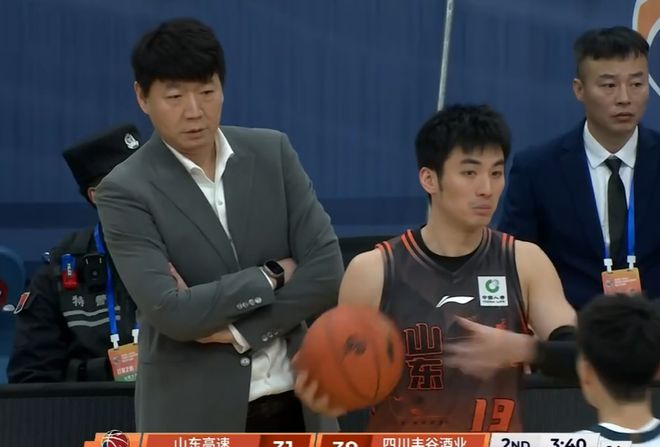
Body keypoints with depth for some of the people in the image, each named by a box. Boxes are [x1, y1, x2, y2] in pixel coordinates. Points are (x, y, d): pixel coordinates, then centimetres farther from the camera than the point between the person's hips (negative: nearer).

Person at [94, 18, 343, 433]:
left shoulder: (272, 153, 3)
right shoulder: (127, 191, -9)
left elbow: (327, 273, -3)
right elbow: (170, 311, -20)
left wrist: (236, 327, -13)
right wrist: (271, 275, -10)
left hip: (296, 406, 4)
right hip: (195, 421, -4)